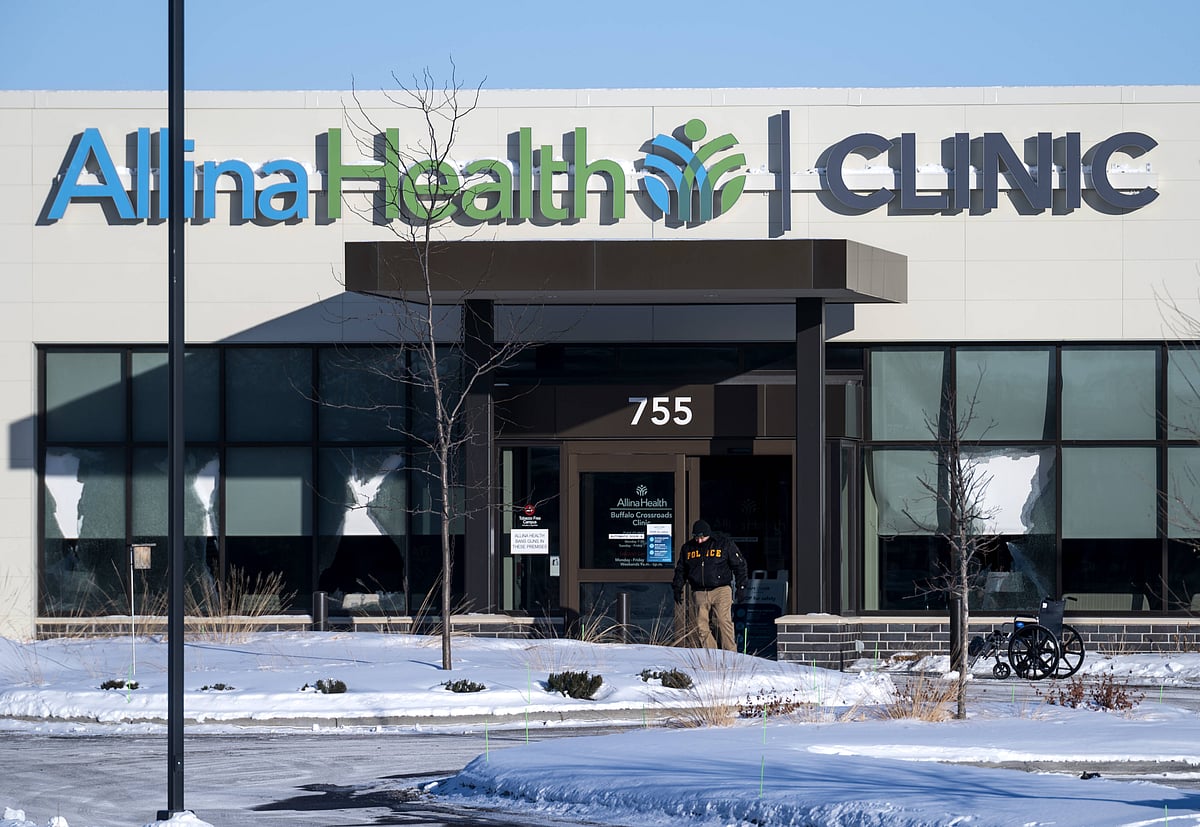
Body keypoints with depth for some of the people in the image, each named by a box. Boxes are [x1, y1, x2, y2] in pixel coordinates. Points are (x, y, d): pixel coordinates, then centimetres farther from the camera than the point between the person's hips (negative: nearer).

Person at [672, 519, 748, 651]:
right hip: (699, 594, 3)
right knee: (701, 626, -3)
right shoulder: (687, 548, 11)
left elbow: (739, 565, 6)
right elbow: (681, 569, 23)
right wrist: (677, 588, 14)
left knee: (724, 622, -15)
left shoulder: (725, 543, 1)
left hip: (721, 590, -3)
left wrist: (741, 587, 1)